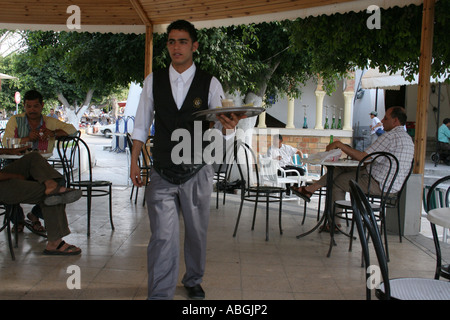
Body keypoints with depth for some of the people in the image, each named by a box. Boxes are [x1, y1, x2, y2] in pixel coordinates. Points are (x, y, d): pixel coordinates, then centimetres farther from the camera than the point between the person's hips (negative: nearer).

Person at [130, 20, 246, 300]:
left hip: (197, 172, 0)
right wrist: (134, 161, 4)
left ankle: (193, 281, 39)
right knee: (163, 236, -5)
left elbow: (221, 128, -9)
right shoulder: (153, 81, 2)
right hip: (162, 173, 0)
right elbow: (142, 124, 8)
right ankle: (160, 295, 6)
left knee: (197, 232, 15)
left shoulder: (210, 84, -2)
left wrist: (229, 126, -33)